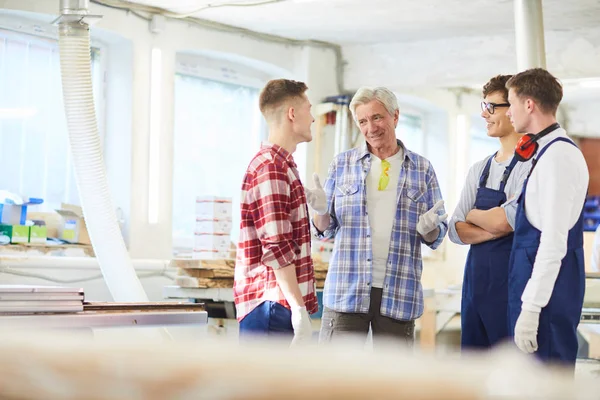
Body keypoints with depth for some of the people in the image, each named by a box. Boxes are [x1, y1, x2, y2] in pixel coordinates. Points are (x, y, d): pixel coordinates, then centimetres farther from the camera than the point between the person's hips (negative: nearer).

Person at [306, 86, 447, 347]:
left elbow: (436, 237, 11)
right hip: (346, 290, 0)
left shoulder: (422, 169, 10)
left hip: (399, 294, 1)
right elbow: (326, 229, 11)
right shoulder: (342, 164, 10)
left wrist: (429, 228, -13)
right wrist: (321, 211, -11)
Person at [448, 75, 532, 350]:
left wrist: (473, 215, 2)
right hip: (475, 280, 8)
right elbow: (456, 230, 7)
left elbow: (504, 221, -20)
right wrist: (496, 228, -11)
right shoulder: (479, 170, 13)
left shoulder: (529, 165, -11)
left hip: (510, 282, -8)